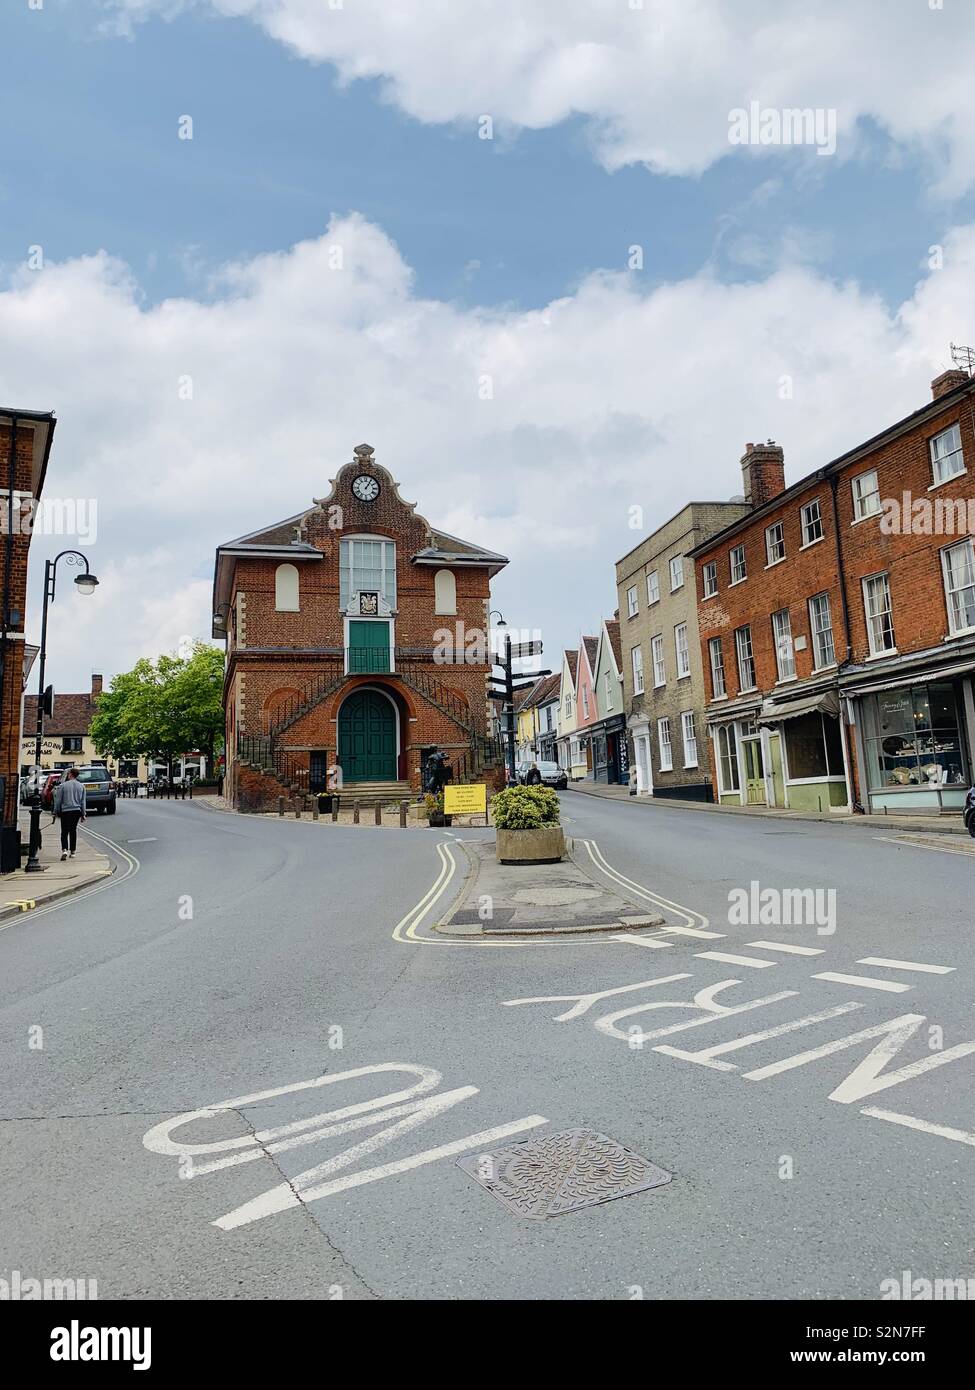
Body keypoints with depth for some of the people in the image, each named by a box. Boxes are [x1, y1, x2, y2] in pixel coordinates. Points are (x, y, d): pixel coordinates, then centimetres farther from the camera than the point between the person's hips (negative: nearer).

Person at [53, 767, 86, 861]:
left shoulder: (63, 785, -6)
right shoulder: (81, 786, 5)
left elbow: (58, 800, -3)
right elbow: (83, 801, 9)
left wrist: (56, 811, 8)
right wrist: (83, 814, 15)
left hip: (65, 811, -3)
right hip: (77, 811, 3)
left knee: (64, 832, -2)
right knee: (73, 830, 14)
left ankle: (64, 850, -21)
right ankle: (72, 851, 17)